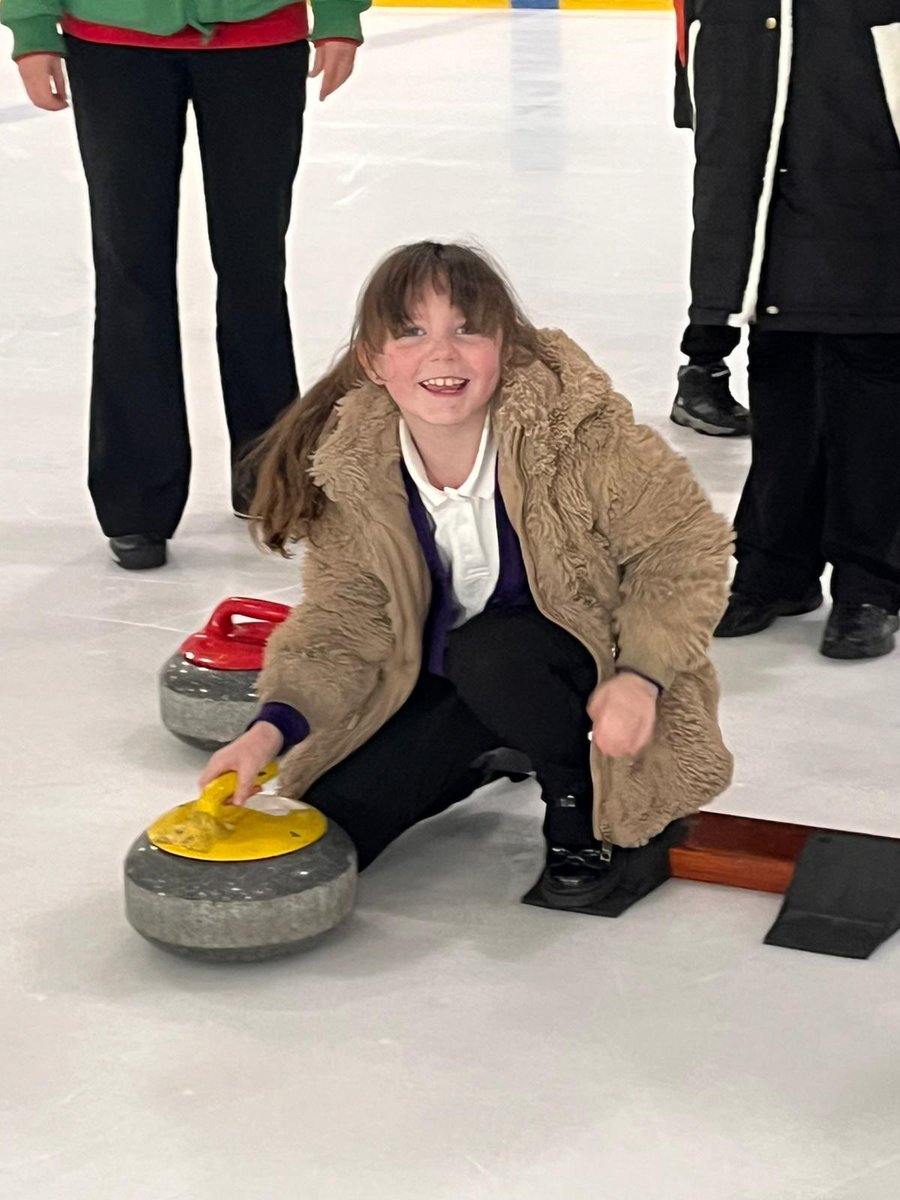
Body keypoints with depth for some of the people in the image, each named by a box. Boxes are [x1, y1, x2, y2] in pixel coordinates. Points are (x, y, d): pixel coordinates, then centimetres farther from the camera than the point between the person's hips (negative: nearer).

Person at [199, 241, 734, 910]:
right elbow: (343, 619, -9)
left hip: (588, 673, -4)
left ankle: (588, 808, -6)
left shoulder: (582, 430, -26)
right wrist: (276, 725, -25)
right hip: (440, 682, 4)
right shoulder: (351, 467, -16)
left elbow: (688, 549, -15)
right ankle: (487, 757, 22)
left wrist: (642, 674, -29)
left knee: (489, 654, -37)